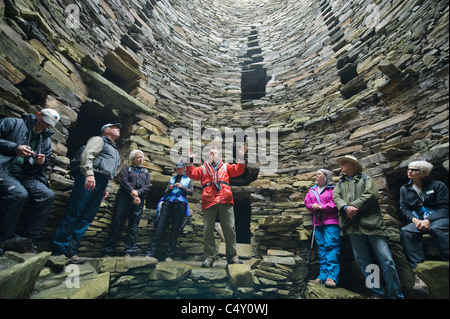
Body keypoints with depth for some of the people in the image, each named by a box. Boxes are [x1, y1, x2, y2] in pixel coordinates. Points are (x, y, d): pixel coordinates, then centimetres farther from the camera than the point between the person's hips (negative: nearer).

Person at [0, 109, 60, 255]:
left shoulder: (46, 140, 23)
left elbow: (47, 162, 27)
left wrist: (43, 161, 3)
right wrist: (15, 147, -14)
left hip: (27, 175, 5)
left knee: (47, 196, -22)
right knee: (18, 194, -35)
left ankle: (25, 238, -15)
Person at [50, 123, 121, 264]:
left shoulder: (115, 151, 32)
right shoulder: (99, 139, 7)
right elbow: (87, 154, -11)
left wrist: (107, 187, 19)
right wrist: (89, 173, -25)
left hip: (101, 183, 8)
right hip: (90, 179, -8)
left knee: (86, 218, 2)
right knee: (73, 213, -9)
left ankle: (71, 251, 4)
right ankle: (57, 249, -4)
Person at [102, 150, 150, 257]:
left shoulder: (146, 171, 20)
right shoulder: (127, 168, 11)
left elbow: (147, 186, 8)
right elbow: (123, 182, -4)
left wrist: (138, 192, -11)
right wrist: (133, 194, -14)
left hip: (138, 201, 3)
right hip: (124, 198, -2)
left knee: (133, 225, 0)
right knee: (117, 223, -3)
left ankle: (129, 251, 4)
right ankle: (108, 250, 3)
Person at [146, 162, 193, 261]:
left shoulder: (188, 180, 17)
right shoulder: (172, 178, 25)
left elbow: (191, 192, 4)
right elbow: (165, 193, 22)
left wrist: (182, 187, -10)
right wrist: (169, 189, 1)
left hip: (180, 204, -2)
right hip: (168, 203, 2)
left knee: (175, 230, -3)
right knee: (159, 228, -7)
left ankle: (169, 255, 1)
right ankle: (150, 253, -7)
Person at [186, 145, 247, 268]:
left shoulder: (226, 167, 23)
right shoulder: (203, 168, 23)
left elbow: (238, 170, 10)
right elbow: (192, 174, 10)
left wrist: (241, 158, -1)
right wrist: (190, 161, 1)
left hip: (225, 202, 0)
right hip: (209, 201, 0)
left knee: (229, 229, 0)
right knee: (208, 230, 1)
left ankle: (232, 256, 11)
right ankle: (210, 256, 12)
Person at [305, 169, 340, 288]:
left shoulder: (332, 189, 1)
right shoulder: (312, 190, 19)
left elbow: (335, 203, -9)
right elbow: (306, 202, 16)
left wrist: (321, 207, -13)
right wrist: (312, 206, -5)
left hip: (331, 221, -6)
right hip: (318, 222, 6)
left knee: (331, 246, -12)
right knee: (321, 247, 6)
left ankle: (332, 277, -12)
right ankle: (323, 276, 11)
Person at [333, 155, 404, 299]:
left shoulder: (366, 178, 12)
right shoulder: (340, 183, 23)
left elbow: (372, 194, -5)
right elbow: (336, 197, 6)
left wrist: (354, 207, -11)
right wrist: (346, 208, -15)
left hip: (371, 222, -3)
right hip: (353, 226, 3)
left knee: (386, 260, -5)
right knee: (362, 261, 5)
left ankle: (396, 295, 7)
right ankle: (377, 292, 16)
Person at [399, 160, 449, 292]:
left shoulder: (437, 185, 6)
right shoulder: (404, 189, 16)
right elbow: (404, 209, 11)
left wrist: (428, 220, -19)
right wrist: (414, 219, -12)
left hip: (439, 219, -2)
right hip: (417, 221, 3)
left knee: (437, 228, -40)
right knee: (405, 231, -32)